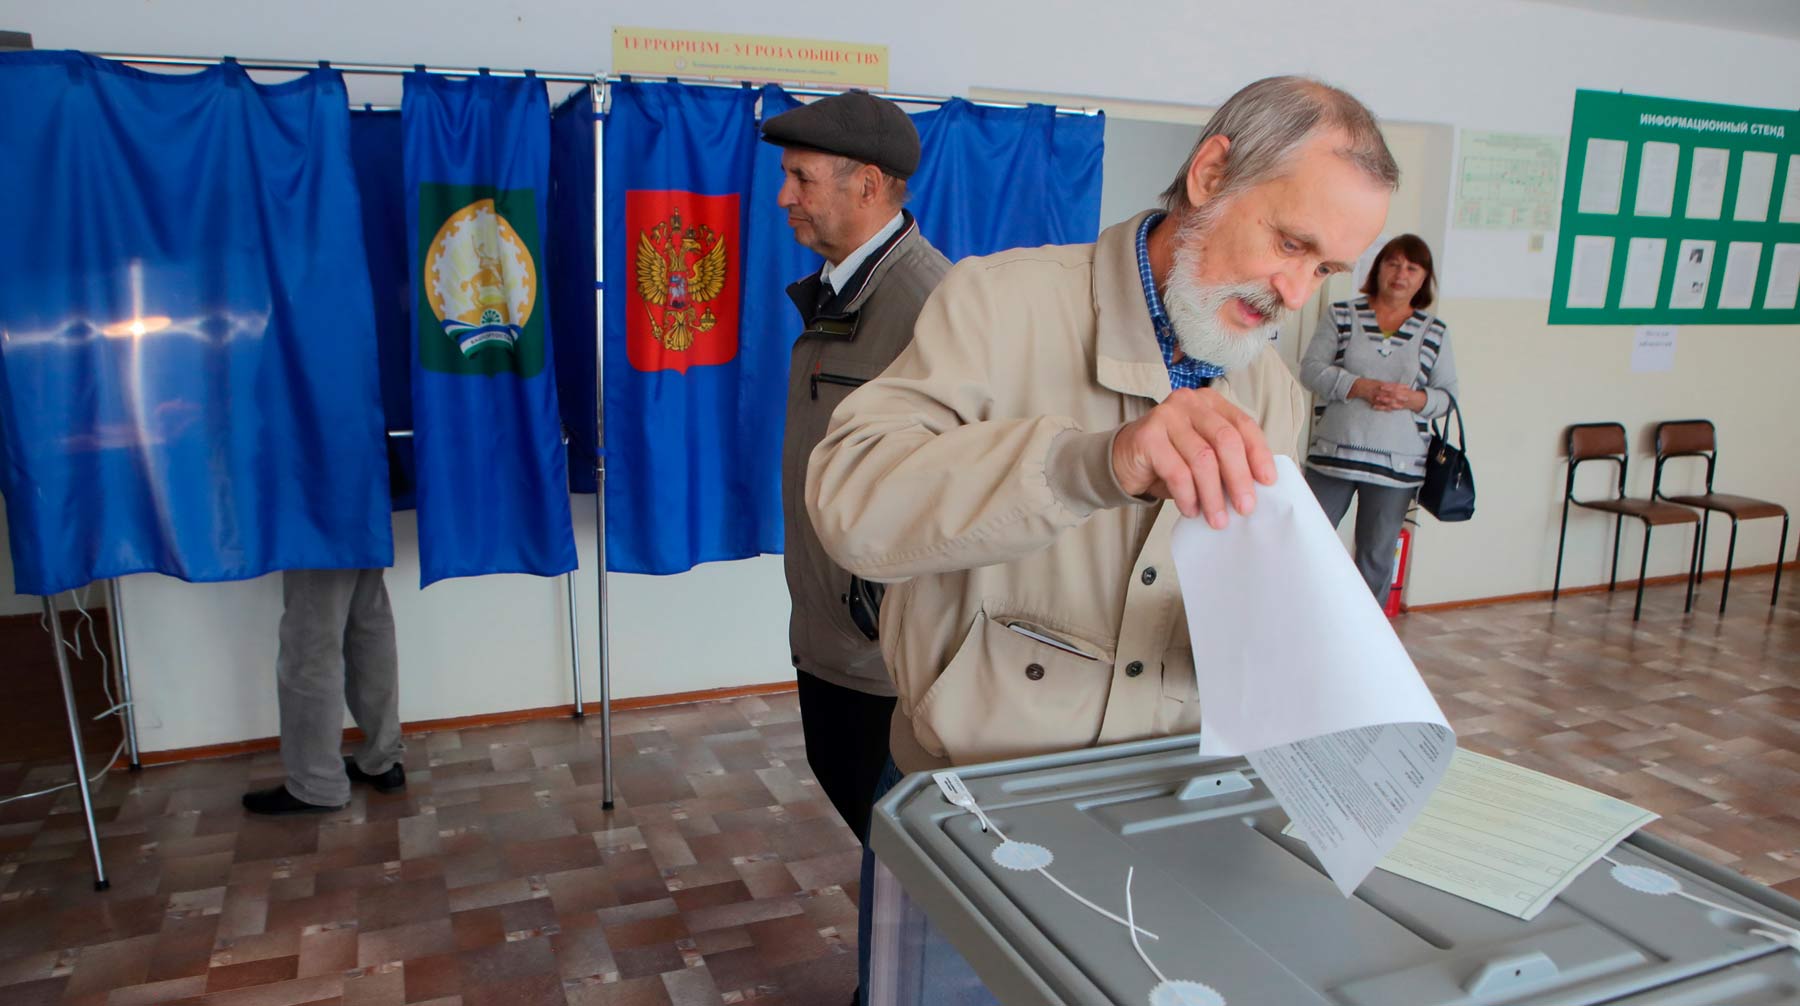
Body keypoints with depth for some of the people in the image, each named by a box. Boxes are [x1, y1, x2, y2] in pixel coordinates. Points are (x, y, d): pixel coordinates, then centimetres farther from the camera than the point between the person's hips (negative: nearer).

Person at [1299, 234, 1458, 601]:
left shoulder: (1434, 332, 6)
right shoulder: (1341, 315, 2)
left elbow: (1447, 394, 7)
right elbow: (1311, 369, -7)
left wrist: (1415, 399, -15)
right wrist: (1362, 387, -20)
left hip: (1397, 464, 1)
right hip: (1333, 453, -1)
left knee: (1377, 559, 10)